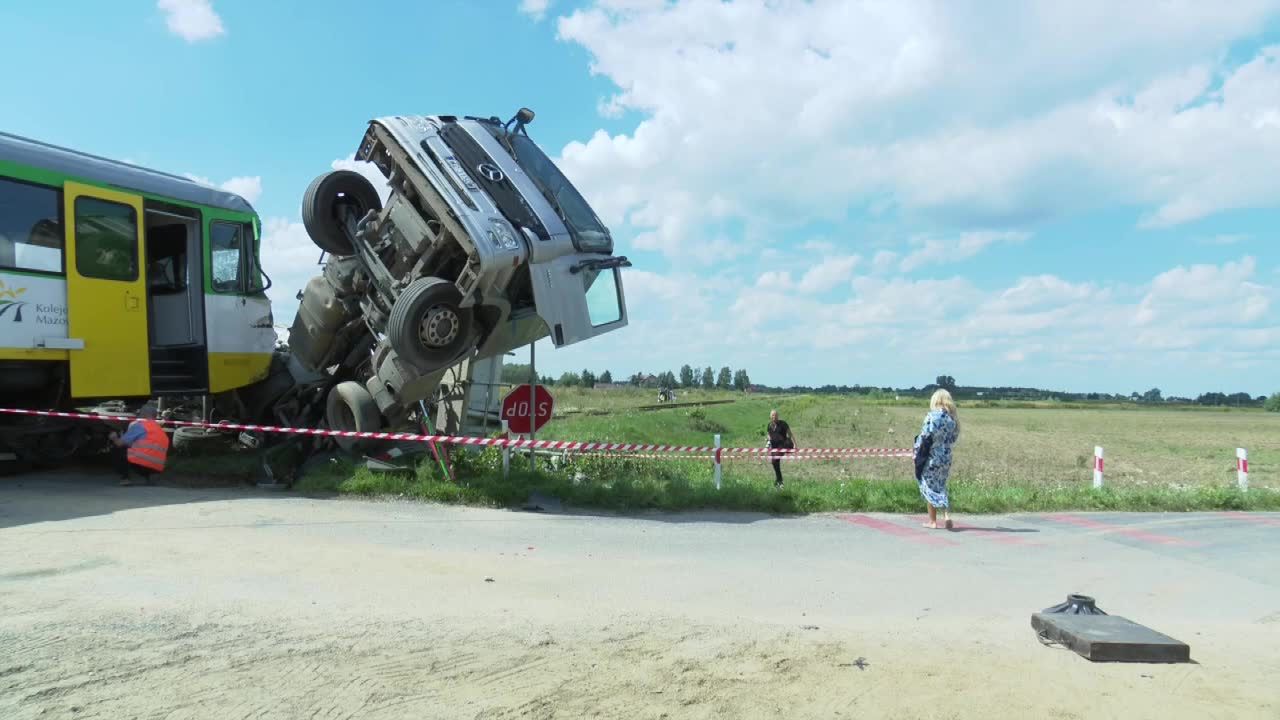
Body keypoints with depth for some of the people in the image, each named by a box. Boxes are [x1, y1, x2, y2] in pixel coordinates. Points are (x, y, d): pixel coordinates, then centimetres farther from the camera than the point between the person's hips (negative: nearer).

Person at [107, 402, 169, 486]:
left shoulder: (139, 425, 1)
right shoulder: (162, 432, 22)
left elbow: (120, 443, 3)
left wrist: (114, 438, 26)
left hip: (139, 463, -6)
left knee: (116, 451, 17)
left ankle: (125, 478, 3)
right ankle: (146, 477, 14)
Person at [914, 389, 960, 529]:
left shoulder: (932, 416, -14)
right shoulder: (952, 418, 2)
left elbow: (925, 437, -15)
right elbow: (954, 438, 8)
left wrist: (918, 453, -3)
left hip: (932, 457, -5)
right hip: (946, 458, 5)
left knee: (930, 488, 7)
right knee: (941, 487, 17)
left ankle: (933, 521, 11)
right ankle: (947, 514, -1)